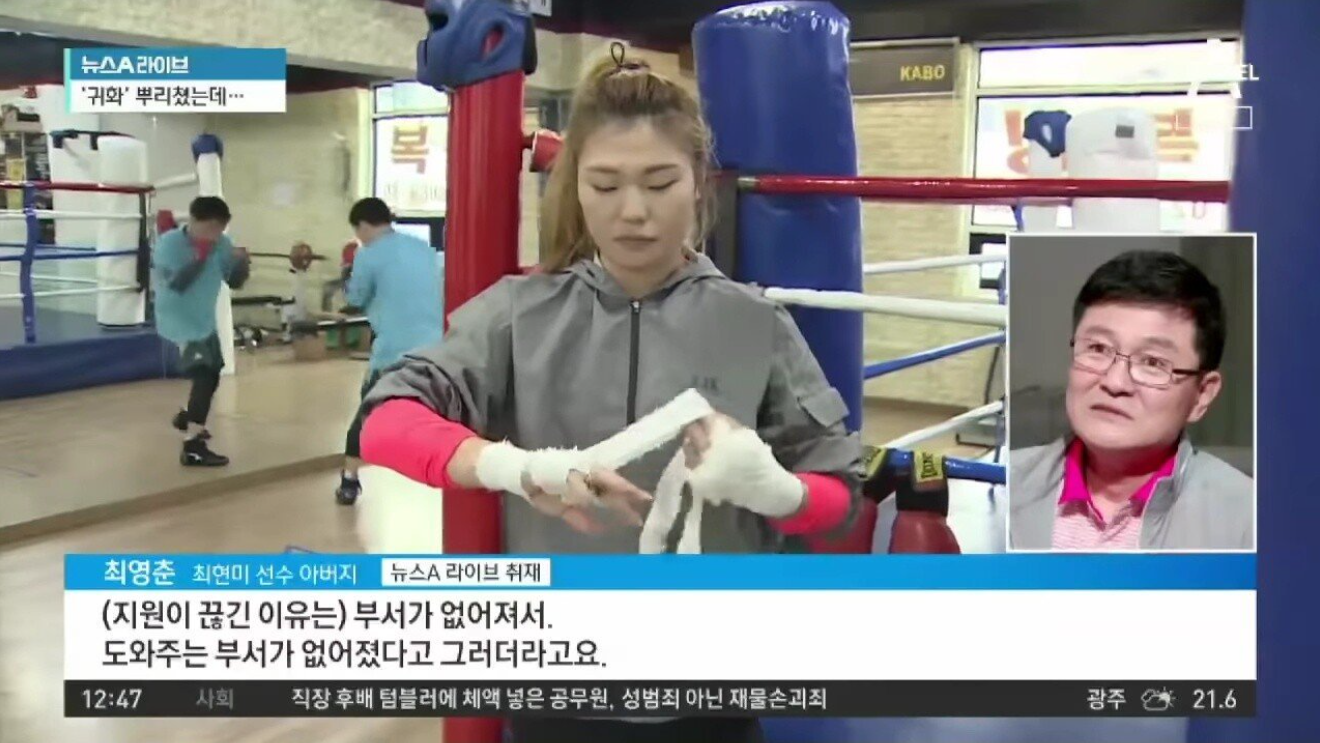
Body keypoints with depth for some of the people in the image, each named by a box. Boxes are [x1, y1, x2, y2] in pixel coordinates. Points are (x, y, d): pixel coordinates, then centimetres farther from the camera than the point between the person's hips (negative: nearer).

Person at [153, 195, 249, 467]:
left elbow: (235, 282, -2)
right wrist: (200, 258, -31)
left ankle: (188, 417, 51)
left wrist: (242, 262, -22)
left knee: (210, 372, 25)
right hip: (179, 322, -8)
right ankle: (192, 448, -24)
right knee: (205, 375, -22)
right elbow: (176, 284, -28)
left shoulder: (221, 244, -5)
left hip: (205, 321, 8)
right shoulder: (169, 243, -20)